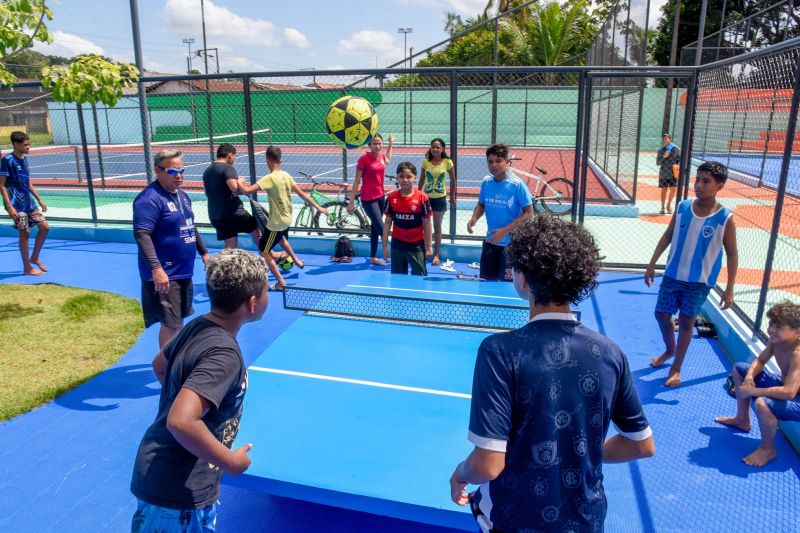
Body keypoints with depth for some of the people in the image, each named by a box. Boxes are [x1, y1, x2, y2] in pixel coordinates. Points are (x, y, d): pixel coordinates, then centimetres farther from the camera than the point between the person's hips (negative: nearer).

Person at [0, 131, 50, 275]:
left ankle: (35, 258, 23)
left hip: (29, 201, 8)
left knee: (44, 227, 6)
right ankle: (27, 267, 8)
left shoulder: (24, 158, 10)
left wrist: (39, 199, 17)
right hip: (16, 204, -8)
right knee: (25, 232, -3)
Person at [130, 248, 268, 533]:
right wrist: (231, 462, -22)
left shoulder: (197, 326, -1)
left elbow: (160, 366, 17)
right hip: (181, 493, -8)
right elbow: (180, 422, -36)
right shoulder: (224, 353, -28)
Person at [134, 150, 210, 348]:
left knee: (179, 320, 20)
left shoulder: (182, 195, 12)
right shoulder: (149, 199, -18)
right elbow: (141, 235, -27)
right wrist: (156, 268, -34)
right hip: (164, 275, -9)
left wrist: (203, 252, 25)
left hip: (184, 272, 9)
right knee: (170, 324, -5)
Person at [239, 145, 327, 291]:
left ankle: (280, 283, 5)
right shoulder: (286, 175, -1)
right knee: (281, 239, 39)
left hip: (276, 222, -8)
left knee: (265, 252, 5)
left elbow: (247, 191, -29)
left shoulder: (270, 178, -23)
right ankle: (297, 260, 49)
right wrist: (318, 207, 12)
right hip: (287, 218, 8)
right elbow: (302, 194, 4)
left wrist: (240, 182, -7)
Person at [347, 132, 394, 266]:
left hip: (380, 197, 7)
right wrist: (351, 202, -13)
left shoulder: (381, 157, 2)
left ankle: (373, 258, 26)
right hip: (368, 199, -7)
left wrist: (391, 144, 31)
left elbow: (388, 160, 31)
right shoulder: (363, 159, -16)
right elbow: (357, 182, -12)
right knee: (381, 228, -4)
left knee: (375, 228, 15)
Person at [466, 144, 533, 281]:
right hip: (490, 242, 5)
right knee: (486, 282, 14)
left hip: (511, 244, -5)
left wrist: (505, 231, -21)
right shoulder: (486, 182, 1)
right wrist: (474, 218, -6)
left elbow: (528, 213, -13)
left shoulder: (517, 185, -15)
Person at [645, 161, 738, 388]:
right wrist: (652, 264, 6)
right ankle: (670, 350, 40)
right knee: (661, 314, 11)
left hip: (700, 281, -3)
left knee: (686, 322, 4)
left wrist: (729, 289, -10)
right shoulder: (683, 207, -5)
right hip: (673, 274, 3)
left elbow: (732, 254, -8)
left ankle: (676, 368, 21)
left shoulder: (725, 219, -14)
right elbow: (667, 236, 6)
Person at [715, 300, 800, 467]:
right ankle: (742, 420, 30)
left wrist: (751, 391, -33)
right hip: (784, 384, 9)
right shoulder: (776, 340, -9)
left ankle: (768, 449, -7)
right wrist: (749, 378, -14)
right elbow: (759, 361, 8)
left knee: (761, 403, -39)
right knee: (739, 369, 14)